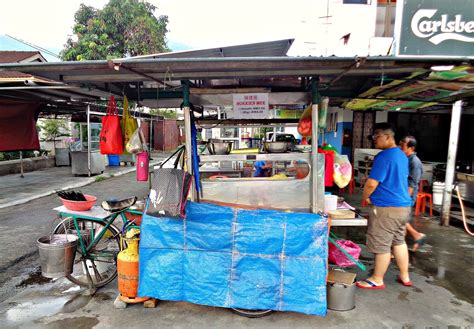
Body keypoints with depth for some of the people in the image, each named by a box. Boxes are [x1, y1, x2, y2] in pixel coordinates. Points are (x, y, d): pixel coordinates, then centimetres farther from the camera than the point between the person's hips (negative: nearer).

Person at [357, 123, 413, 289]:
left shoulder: (383, 156, -19)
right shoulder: (402, 155, 12)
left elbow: (371, 183, -22)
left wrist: (365, 197, -2)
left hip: (387, 208, -10)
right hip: (403, 205, 10)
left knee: (381, 245, 3)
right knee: (399, 241, 21)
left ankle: (377, 280, 16)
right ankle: (405, 276, 32)